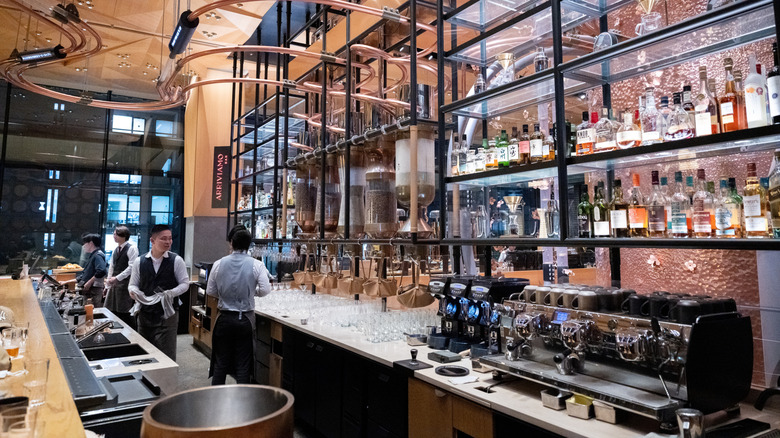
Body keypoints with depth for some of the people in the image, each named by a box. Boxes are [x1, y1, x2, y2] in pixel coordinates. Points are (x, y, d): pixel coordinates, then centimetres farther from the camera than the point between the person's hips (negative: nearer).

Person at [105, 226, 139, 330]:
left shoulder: (131, 248, -9)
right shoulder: (116, 250, 15)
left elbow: (131, 267, -16)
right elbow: (111, 267, 17)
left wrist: (116, 278, -16)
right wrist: (108, 285, 13)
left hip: (126, 285, -7)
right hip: (115, 285, 7)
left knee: (127, 315, -4)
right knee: (114, 312, 8)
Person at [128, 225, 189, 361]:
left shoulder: (176, 260, -2)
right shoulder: (139, 261, 5)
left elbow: (185, 283, 0)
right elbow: (133, 284, 12)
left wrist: (171, 293, -17)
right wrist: (133, 291, -11)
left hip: (167, 315, -3)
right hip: (144, 314, 3)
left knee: (166, 355, -3)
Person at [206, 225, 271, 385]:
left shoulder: (219, 264, -3)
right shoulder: (256, 265, -9)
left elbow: (210, 291, 3)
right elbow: (265, 290, -11)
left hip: (224, 318, 2)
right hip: (245, 319, -1)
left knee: (221, 363, 13)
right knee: (243, 365, 7)